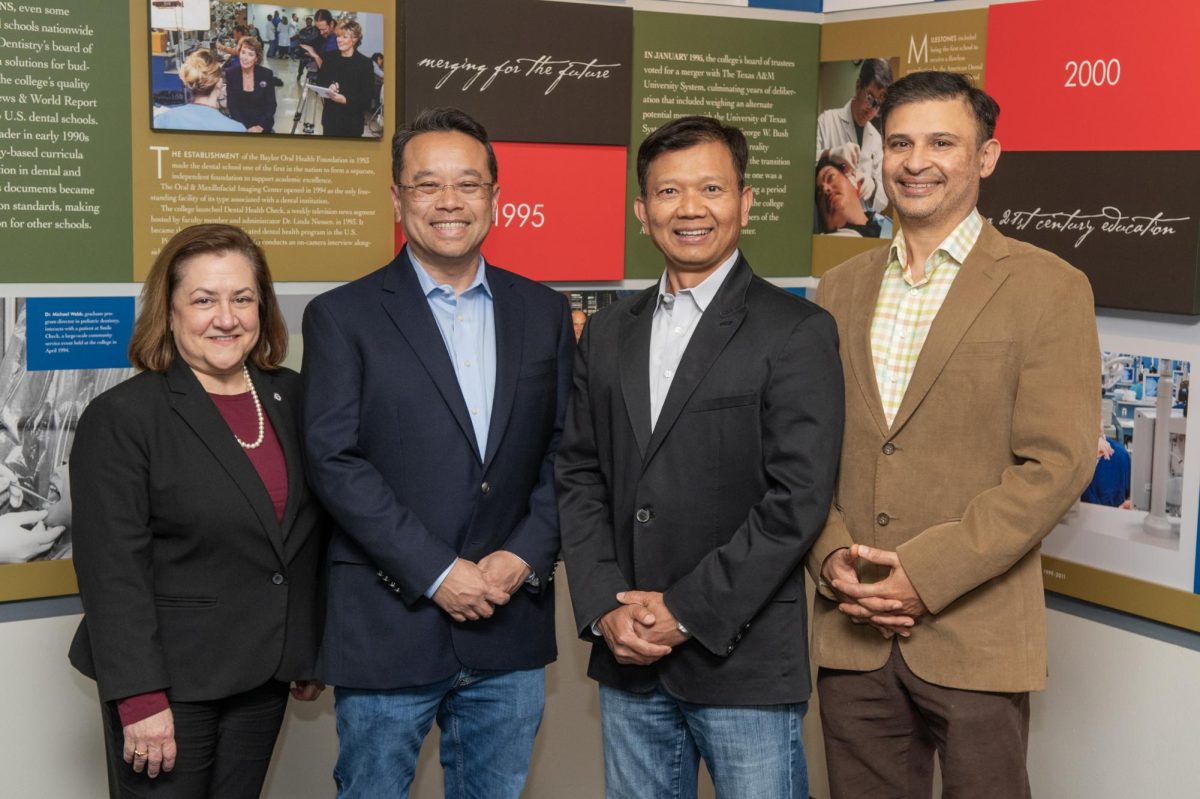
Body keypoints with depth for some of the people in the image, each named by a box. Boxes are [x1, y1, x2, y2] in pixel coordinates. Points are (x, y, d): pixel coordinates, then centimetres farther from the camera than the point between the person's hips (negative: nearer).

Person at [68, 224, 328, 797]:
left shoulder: (292, 398, 5)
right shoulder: (121, 417, -11)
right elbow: (113, 570, -14)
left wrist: (310, 654, 12)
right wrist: (140, 700, -17)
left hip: (264, 676, 5)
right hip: (170, 680, -5)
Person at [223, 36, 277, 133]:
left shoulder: (267, 74, -3)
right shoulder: (230, 73, -2)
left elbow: (271, 105, -2)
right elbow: (232, 106, -4)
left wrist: (260, 127, -15)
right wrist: (246, 128, -16)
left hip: (263, 126, 0)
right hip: (240, 125, 0)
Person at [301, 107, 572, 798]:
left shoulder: (544, 312, 9)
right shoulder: (342, 317, -2)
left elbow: (564, 450, 7)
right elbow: (336, 462, -10)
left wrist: (525, 556, -8)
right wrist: (437, 573, -14)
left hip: (511, 629, 3)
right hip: (388, 631, -3)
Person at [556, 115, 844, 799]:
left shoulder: (797, 332, -6)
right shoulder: (608, 333, 10)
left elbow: (798, 499, -12)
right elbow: (581, 478, 8)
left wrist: (687, 613, -13)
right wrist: (605, 609, -5)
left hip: (745, 662, -4)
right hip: (627, 662, 5)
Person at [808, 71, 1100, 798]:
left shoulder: (1047, 288, -4)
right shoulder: (841, 290, 10)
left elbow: (1056, 464, -11)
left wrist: (924, 573, -16)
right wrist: (833, 557, -6)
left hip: (976, 638, -4)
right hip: (851, 632, 4)